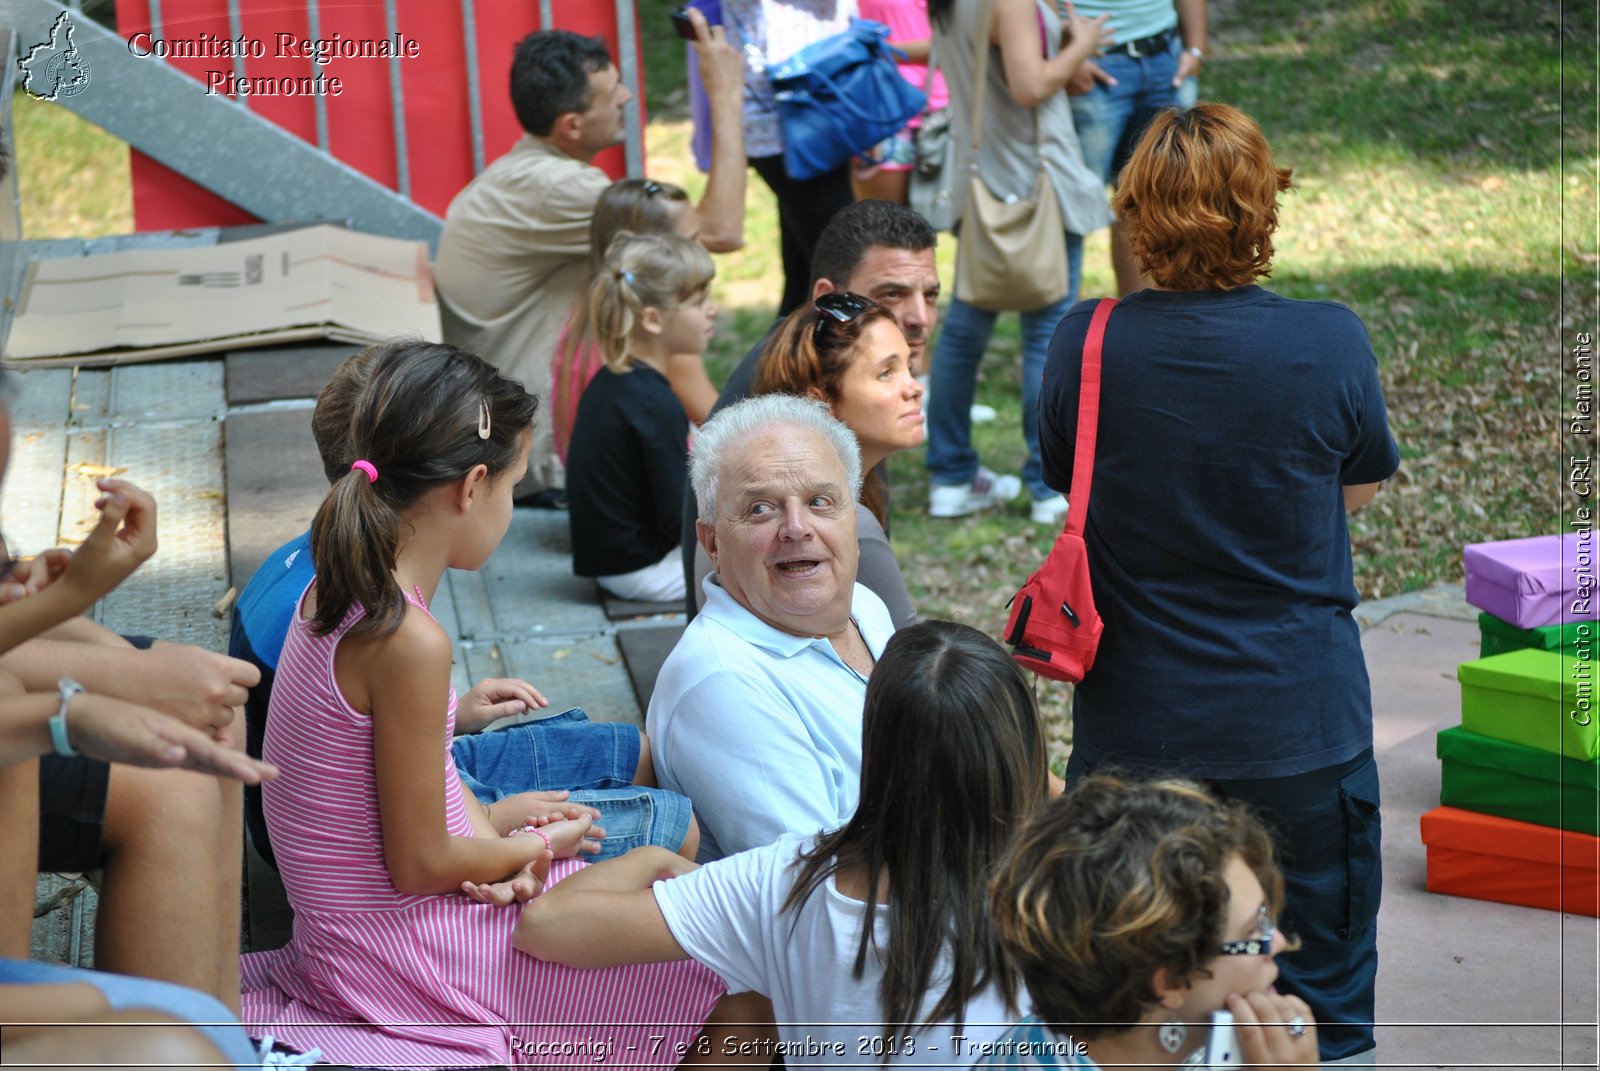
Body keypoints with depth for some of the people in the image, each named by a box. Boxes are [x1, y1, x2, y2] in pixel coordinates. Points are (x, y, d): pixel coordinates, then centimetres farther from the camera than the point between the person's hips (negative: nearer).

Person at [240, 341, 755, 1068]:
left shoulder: (331, 594, 2)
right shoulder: (411, 644, -26)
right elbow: (419, 864, -20)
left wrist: (490, 824, -4)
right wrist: (535, 845, -3)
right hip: (398, 960, -9)